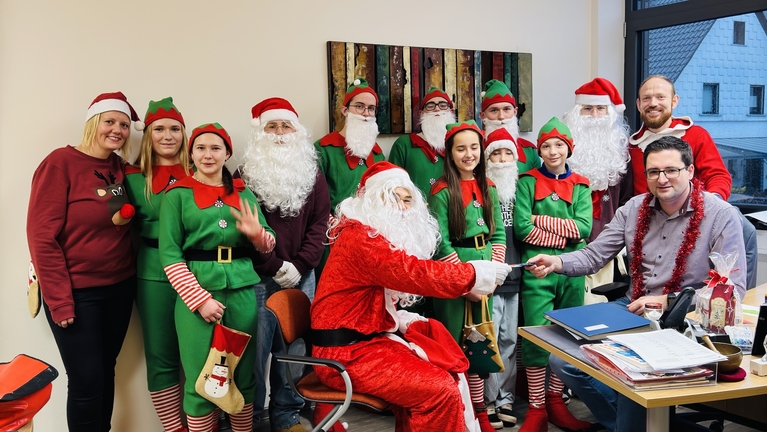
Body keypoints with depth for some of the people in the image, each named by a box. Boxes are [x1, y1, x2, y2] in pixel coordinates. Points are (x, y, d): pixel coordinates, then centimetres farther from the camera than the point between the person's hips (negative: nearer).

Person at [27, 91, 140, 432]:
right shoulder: (61, 163, -12)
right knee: (86, 382, 0)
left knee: (106, 371, 16)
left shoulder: (121, 168, 5)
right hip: (76, 292, -5)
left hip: (119, 288, 6)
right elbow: (42, 236, -14)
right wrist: (59, 299, -15)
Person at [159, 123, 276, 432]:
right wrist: (200, 298, -14)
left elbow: (268, 246, 13)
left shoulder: (243, 193, 11)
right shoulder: (177, 194, 1)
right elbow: (169, 254, -5)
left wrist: (257, 233, -10)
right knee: (201, 379, 3)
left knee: (243, 374, 10)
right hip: (196, 289, -3)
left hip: (242, 289, 3)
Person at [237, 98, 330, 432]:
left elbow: (320, 221, 4)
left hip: (301, 277, 3)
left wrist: (299, 265, -8)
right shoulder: (245, 175, 1)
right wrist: (276, 266, -11)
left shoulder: (312, 174, 10)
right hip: (258, 277, -3)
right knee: (256, 348, -1)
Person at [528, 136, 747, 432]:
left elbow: (733, 288, -12)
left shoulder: (722, 215, -9)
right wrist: (558, 263, -18)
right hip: (631, 308, 6)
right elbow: (594, 255, 3)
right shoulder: (634, 208, 4)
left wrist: (667, 302, -19)